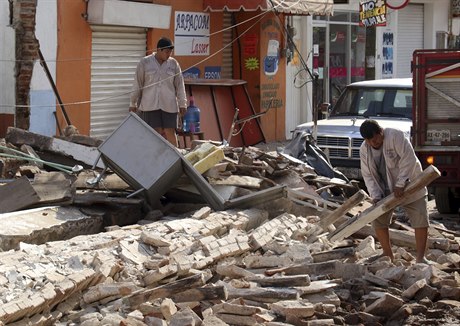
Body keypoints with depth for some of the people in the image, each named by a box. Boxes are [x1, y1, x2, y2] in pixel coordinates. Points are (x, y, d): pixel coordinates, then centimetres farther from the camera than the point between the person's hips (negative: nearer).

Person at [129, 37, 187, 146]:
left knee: (170, 132, -4)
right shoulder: (144, 62, 0)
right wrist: (133, 103, 5)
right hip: (150, 104, -1)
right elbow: (137, 83, 4)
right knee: (157, 133, -3)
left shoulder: (173, 63, 5)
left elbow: (179, 85, 8)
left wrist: (182, 104, 5)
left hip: (169, 104, 1)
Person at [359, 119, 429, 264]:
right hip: (386, 190, 4)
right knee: (378, 221, 0)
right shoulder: (364, 150, -5)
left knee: (421, 220, -8)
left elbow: (408, 159, -27)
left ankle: (420, 258, 1)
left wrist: (400, 184, -30)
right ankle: (388, 255, 14)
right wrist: (376, 196, -17)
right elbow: (368, 175, -3)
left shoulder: (395, 136, -22)